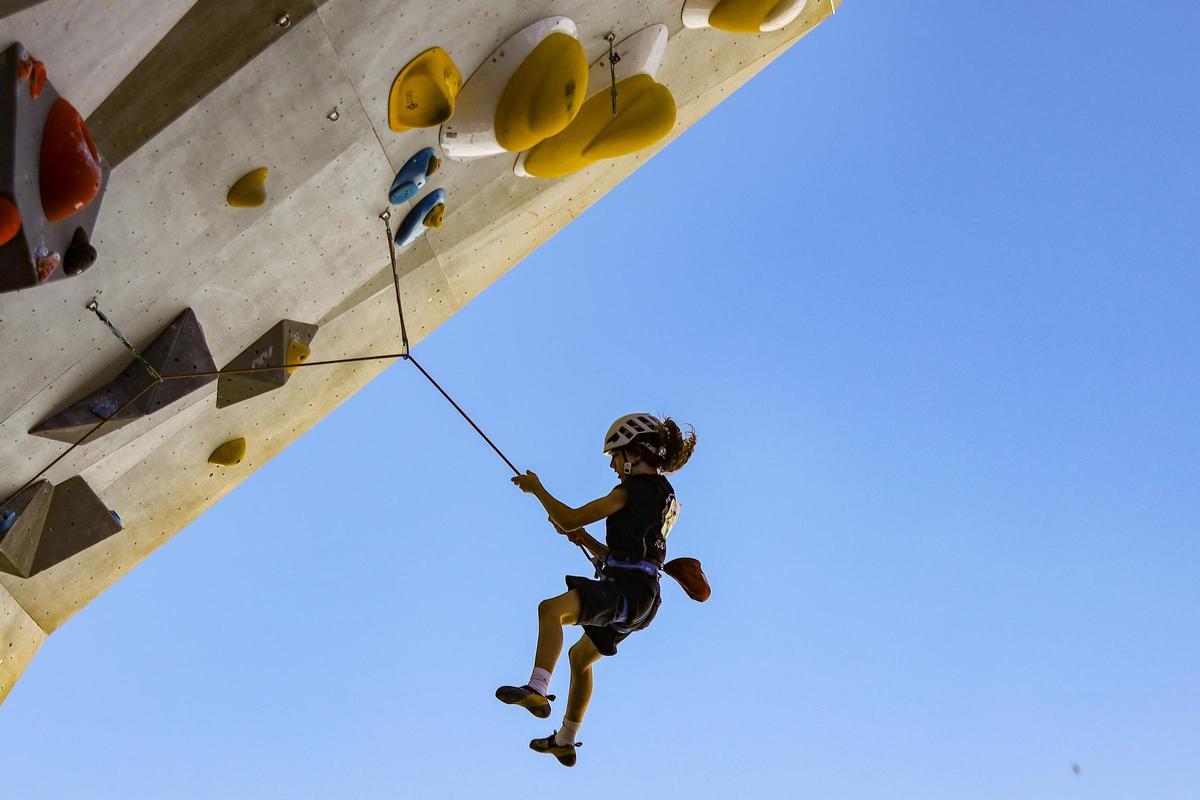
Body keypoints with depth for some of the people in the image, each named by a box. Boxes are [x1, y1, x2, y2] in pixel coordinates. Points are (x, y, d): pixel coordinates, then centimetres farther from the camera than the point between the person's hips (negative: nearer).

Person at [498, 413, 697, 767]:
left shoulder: (635, 489, -11)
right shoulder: (662, 493, 18)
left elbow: (569, 518, -15)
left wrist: (536, 488, -1)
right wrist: (583, 539, 15)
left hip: (624, 592, -11)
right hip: (643, 600, 11)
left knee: (551, 609, -30)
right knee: (580, 656, 29)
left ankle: (537, 691, -44)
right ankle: (565, 742, 42)